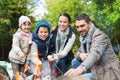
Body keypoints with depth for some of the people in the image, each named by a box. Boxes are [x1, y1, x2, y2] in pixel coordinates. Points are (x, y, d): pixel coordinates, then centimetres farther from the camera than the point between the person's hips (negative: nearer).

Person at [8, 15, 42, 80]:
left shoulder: (30, 36, 6)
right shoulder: (17, 35, -14)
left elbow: (29, 50, 11)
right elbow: (15, 46, -25)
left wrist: (27, 62, 9)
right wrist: (20, 53, -42)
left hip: (23, 60, 6)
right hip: (15, 58, -6)